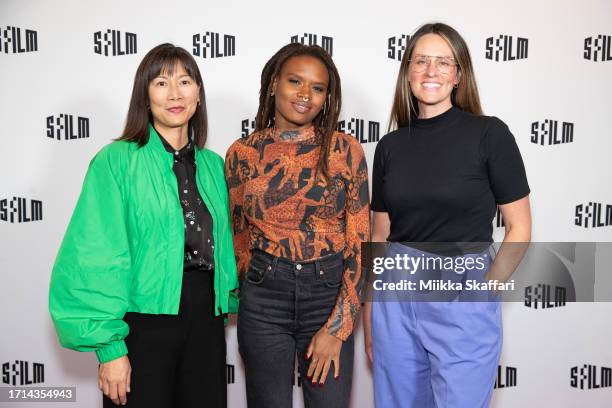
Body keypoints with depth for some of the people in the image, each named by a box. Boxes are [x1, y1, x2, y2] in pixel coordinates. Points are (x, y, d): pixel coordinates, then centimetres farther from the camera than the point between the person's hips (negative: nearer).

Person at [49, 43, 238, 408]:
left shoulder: (214, 165, 7)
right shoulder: (116, 161, -7)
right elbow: (97, 259, -11)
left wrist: (227, 303, 7)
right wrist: (109, 346, -14)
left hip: (205, 318, 5)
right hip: (143, 320, -4)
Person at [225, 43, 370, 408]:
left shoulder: (346, 150, -4)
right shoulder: (243, 154, -2)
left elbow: (359, 241, -5)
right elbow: (239, 237, 8)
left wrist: (336, 327, -9)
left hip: (330, 292, 0)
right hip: (263, 297, 1)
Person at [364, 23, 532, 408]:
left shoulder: (489, 134, -6)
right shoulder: (390, 145, 5)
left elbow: (519, 228, -2)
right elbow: (379, 236, 9)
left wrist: (484, 290, -9)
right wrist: (369, 315, 9)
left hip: (463, 302, -3)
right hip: (395, 299, 4)